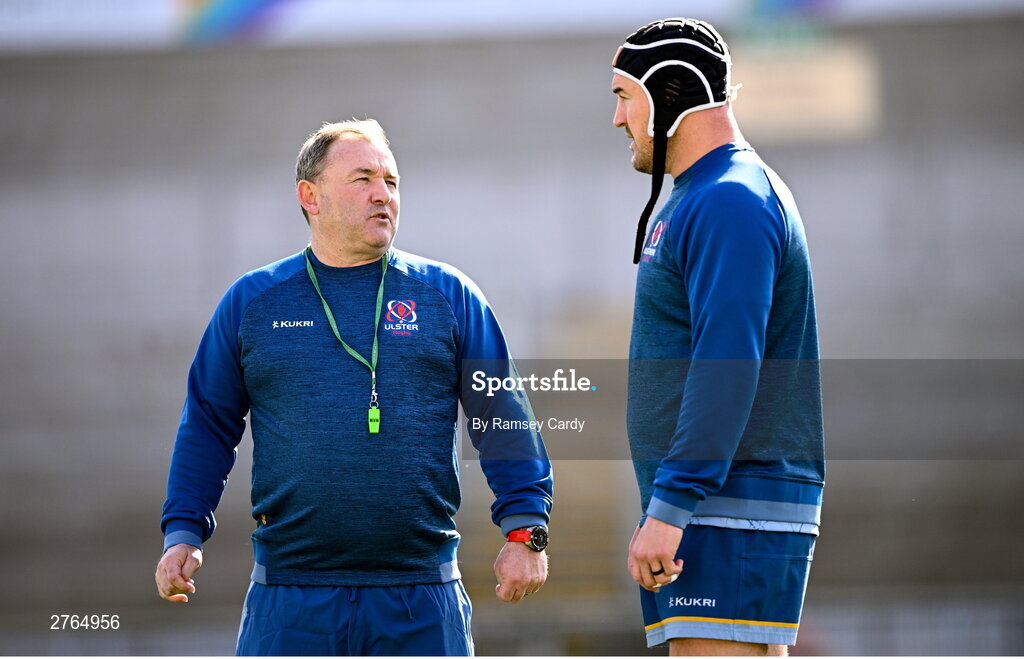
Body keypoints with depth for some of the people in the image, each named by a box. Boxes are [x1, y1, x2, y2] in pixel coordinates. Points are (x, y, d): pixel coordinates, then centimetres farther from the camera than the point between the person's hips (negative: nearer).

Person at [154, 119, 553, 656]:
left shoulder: (447, 296, 8)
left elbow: (504, 421, 7)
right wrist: (183, 533, 4)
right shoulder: (251, 302, 9)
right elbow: (208, 427, 13)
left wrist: (525, 531, -2)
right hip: (289, 600, 0)